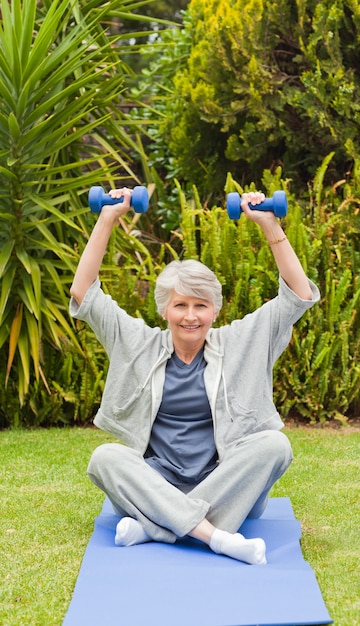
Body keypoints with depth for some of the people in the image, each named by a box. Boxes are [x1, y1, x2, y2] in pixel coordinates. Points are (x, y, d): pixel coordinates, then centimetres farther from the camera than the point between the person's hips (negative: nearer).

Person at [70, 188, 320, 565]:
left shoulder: (238, 344, 6)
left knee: (274, 443, -27)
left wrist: (270, 226, -7)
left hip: (224, 491, 0)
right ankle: (217, 537, -40)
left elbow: (299, 297, 0)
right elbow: (84, 297, 2)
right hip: (155, 487, 0)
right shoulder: (140, 346, 7)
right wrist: (106, 222, -3)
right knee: (105, 456, -28)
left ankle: (153, 528, -32)